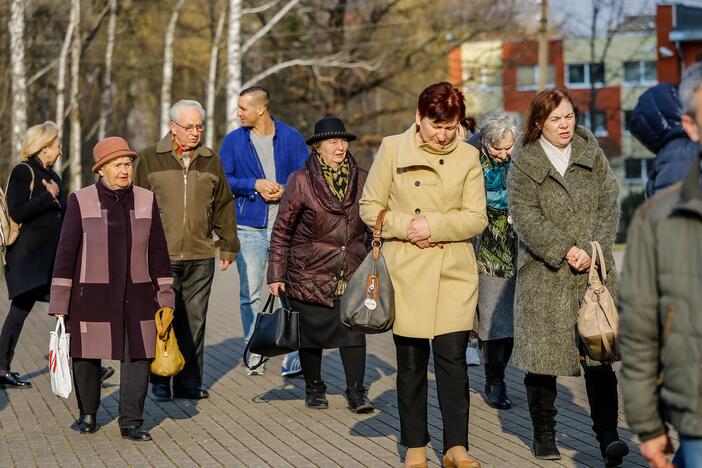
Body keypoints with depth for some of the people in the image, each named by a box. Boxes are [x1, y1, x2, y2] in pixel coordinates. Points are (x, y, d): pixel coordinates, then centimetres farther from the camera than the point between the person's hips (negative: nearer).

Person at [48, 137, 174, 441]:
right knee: (86, 356, 7)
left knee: (138, 356, -4)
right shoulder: (81, 201, -4)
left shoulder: (146, 201, 4)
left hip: (136, 297, 2)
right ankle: (88, 415, 28)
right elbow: (66, 253, -3)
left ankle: (131, 423, 6)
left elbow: (158, 253, 9)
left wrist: (165, 298, 7)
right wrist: (59, 304, -6)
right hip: (92, 296, -2)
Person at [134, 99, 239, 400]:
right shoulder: (150, 159, 3)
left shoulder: (210, 161, 12)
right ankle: (160, 383, 9)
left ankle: (189, 382, 13)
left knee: (194, 322, 5)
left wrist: (229, 246, 15)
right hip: (161, 256, -3)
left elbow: (224, 206, 17)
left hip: (200, 257, 3)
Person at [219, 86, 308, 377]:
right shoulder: (233, 141, 7)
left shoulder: (291, 138, 5)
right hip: (249, 227, 1)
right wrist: (254, 185, -8)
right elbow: (222, 180, 5)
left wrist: (285, 189, -11)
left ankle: (293, 358, -5)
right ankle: (254, 355, 13)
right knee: (250, 294, 2)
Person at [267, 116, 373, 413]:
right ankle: (314, 387, 24)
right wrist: (276, 274, -6)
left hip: (352, 275, 2)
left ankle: (355, 392, 4)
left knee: (354, 330, -5)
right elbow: (282, 230, -3)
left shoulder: (361, 180, 5)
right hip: (309, 274, -2)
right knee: (311, 332, 7)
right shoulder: (301, 181, -5)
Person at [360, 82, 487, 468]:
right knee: (411, 361, 6)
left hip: (454, 273, 1)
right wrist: (406, 226, -12)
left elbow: (476, 218, 0)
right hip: (407, 272, 0)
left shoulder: (468, 156, 4)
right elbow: (370, 207, 3)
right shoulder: (393, 149, 1)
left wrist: (432, 225, -14)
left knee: (453, 357, -4)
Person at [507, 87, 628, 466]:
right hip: (544, 273, -2)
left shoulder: (591, 153, 9)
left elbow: (609, 205, 5)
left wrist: (592, 250, -9)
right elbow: (525, 217, -9)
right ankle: (544, 435, 18)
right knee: (543, 352, 3)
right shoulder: (524, 162, -1)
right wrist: (565, 250, -15)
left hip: (594, 268, 2)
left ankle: (607, 436, -4)